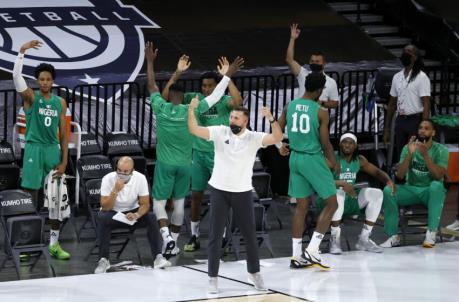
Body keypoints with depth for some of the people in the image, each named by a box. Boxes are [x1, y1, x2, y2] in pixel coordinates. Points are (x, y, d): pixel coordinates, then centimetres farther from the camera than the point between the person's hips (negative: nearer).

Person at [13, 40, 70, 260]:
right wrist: (22, 51, -31)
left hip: (53, 150, 4)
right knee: (30, 197, -5)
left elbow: (63, 134, 9)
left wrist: (64, 162, 3)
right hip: (34, 150, -4)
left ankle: (54, 244, 14)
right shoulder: (30, 97, -2)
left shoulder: (60, 102, 8)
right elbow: (16, 76, -21)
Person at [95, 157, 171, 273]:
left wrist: (136, 215, -33)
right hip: (113, 213, -2)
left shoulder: (140, 178, -16)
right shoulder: (108, 179, -21)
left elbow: (145, 204, -12)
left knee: (151, 217, -26)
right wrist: (115, 190, -37)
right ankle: (103, 260, -28)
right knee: (102, 218, -35)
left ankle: (158, 257, -23)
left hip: (132, 212, 2)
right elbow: (105, 207, -23)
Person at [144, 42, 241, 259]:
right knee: (179, 202, 13)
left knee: (159, 202, 5)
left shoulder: (160, 108, -9)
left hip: (165, 163, -1)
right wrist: (227, 76, 11)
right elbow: (215, 96, 0)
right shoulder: (191, 111, -9)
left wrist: (150, 62, 18)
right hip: (184, 164, 1)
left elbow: (152, 86, 8)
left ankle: (166, 236, -18)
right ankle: (173, 245, 16)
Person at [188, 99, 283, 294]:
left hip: (243, 192, 0)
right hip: (219, 190, 0)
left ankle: (254, 273, 29)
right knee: (215, 236, 2)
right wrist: (191, 110, -26)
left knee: (249, 235, 11)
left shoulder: (254, 138, -6)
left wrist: (271, 119, -34)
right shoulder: (220, 132, -4)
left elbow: (277, 138, -20)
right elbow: (194, 130, -11)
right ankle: (213, 277, 9)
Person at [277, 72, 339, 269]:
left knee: (301, 206, 13)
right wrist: (334, 163, 6)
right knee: (331, 203, 5)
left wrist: (281, 147, 30)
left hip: (295, 157, 6)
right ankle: (312, 251, -5)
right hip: (313, 159, -6)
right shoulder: (321, 112, -13)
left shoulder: (290, 106, 2)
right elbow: (325, 142, -10)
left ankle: (296, 256, 12)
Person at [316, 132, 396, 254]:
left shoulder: (359, 160, 3)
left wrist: (388, 180, -10)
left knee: (377, 193, -10)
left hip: (350, 200, 6)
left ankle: (364, 239, -7)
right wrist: (341, 184, -42)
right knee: (338, 193, -39)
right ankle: (335, 240, -29)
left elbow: (377, 172, 13)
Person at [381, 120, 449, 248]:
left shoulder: (441, 150, -8)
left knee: (436, 185, -38)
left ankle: (431, 234, -37)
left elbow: (438, 176, -22)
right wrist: (410, 154, -24)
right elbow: (400, 175, -11)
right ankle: (393, 236, -20)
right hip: (411, 189, 3)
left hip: (431, 192, -3)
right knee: (388, 190, -25)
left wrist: (425, 155, -32)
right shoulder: (408, 148, -1)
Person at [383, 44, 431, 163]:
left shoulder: (421, 78, -6)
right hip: (400, 121, 6)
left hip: (415, 121, -6)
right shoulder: (397, 77, 12)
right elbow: (392, 104, 16)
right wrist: (387, 129, 13)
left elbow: (426, 105, -11)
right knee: (400, 157, 7)